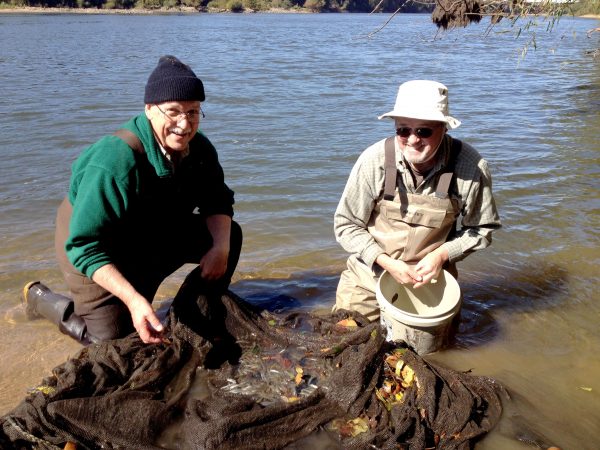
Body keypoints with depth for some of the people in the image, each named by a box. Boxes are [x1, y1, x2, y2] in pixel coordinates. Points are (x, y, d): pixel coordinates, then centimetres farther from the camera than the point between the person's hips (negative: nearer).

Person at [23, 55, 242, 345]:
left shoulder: (199, 149, -15)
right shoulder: (116, 162, -36)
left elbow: (217, 200, -4)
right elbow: (85, 246, -35)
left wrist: (220, 246, -25)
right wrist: (132, 300, -43)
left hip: (154, 233, 7)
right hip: (100, 252, -6)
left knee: (229, 235, -5)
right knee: (111, 338, -5)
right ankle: (39, 297, 20)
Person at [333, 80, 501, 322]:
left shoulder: (472, 167, -20)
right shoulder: (374, 160, -21)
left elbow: (482, 228, -3)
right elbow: (346, 225, -10)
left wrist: (442, 255, -19)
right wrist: (386, 262, -21)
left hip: (431, 275, 1)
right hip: (371, 272, 0)